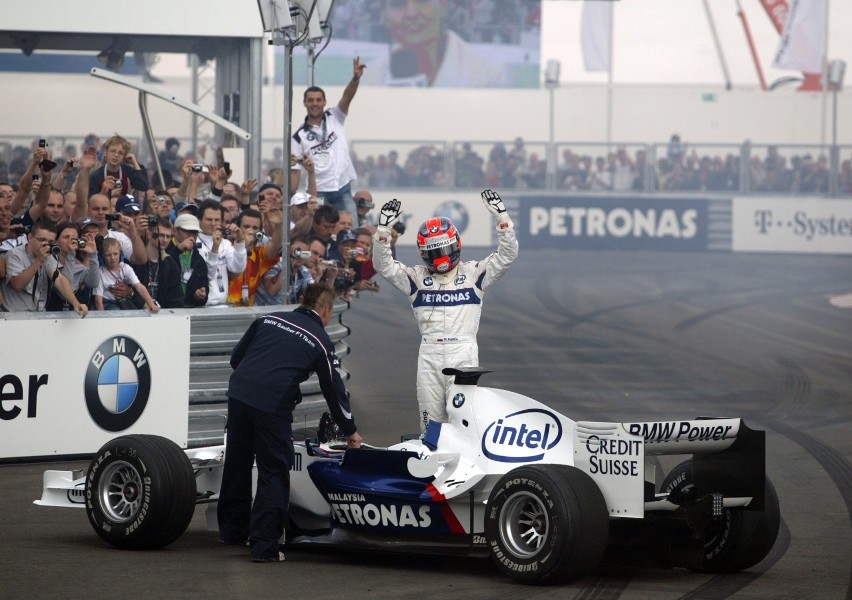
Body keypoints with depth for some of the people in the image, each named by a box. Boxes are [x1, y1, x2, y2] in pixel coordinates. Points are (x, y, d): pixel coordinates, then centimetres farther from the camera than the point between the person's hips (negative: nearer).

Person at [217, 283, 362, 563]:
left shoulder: (268, 319, 19)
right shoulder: (320, 340, 10)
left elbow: (236, 356, 22)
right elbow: (334, 389, 16)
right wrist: (350, 430, 29)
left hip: (238, 392, 4)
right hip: (274, 404, -4)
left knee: (237, 464, 20)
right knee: (273, 474, 5)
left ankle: (232, 530, 36)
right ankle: (264, 546, 0)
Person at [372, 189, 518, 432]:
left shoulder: (473, 273, 9)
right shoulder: (416, 277, 12)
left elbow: (507, 255, 4)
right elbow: (383, 265, 4)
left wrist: (501, 217, -6)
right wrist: (383, 230, -8)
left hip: (463, 352, -2)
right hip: (429, 354, 2)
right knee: (430, 421, 3)